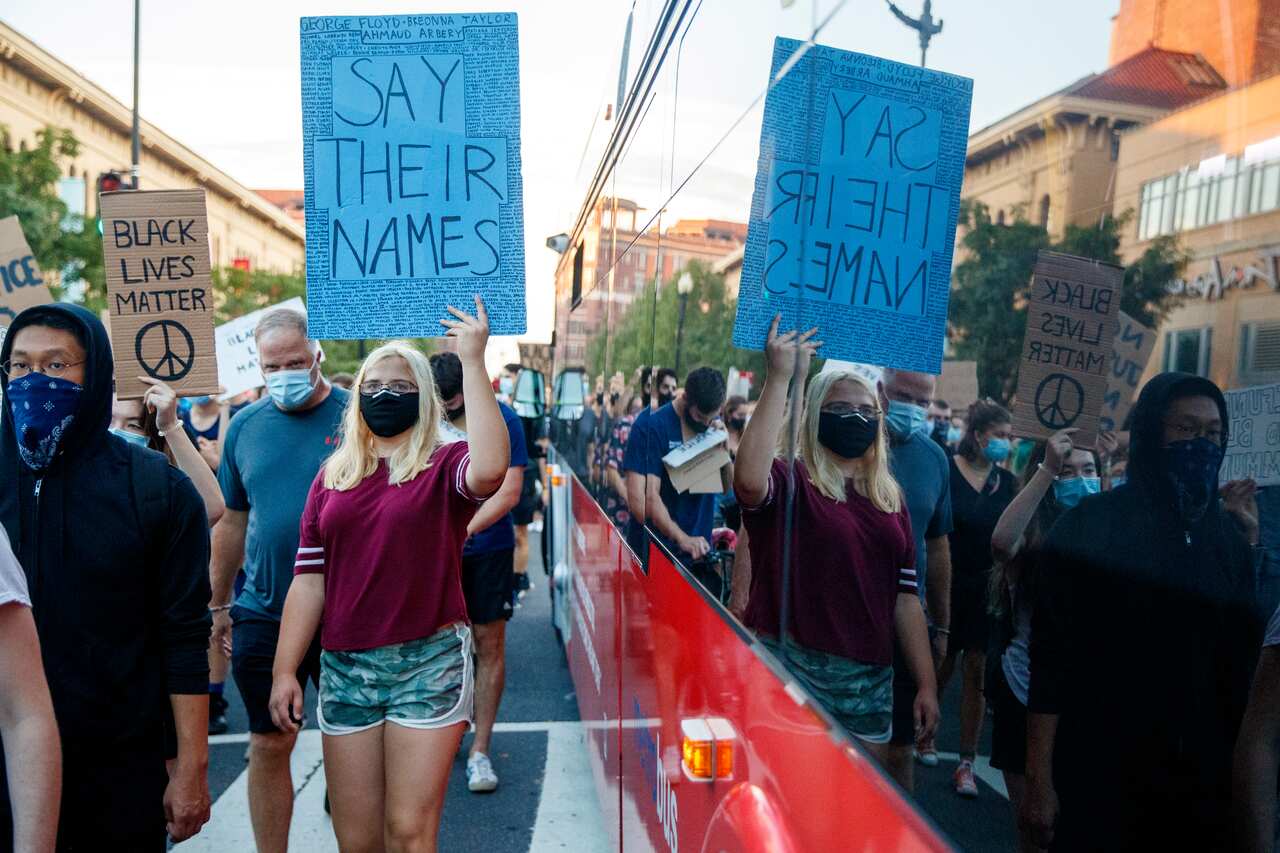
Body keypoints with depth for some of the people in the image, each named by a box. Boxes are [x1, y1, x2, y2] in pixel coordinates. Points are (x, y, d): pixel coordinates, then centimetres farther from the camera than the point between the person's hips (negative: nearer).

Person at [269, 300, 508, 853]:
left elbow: (490, 469, -28)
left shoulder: (444, 466, -3)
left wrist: (472, 362, -25)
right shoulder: (333, 477, 10)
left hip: (428, 661, -4)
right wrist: (285, 669, 4)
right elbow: (309, 580, 9)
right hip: (345, 666, 4)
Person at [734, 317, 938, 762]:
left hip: (869, 677, 6)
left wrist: (926, 683, 11)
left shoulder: (890, 500, 12)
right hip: (791, 666, -5)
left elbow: (906, 598, 14)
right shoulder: (788, 482, -5)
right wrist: (780, 379, -25)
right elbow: (748, 480, -30)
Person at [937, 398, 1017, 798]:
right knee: (942, 667, 8)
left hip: (987, 589, 3)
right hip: (949, 585, -3)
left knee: (977, 671, 4)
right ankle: (923, 737, 32)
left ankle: (967, 762, 14)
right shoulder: (946, 470, -8)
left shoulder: (1007, 482, 6)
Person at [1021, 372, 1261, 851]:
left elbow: (1244, 658, 11)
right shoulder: (1090, 527, -11)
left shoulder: (1231, 539, 5)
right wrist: (1039, 780, -15)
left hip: (1205, 784, 5)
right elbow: (1053, 660, -13)